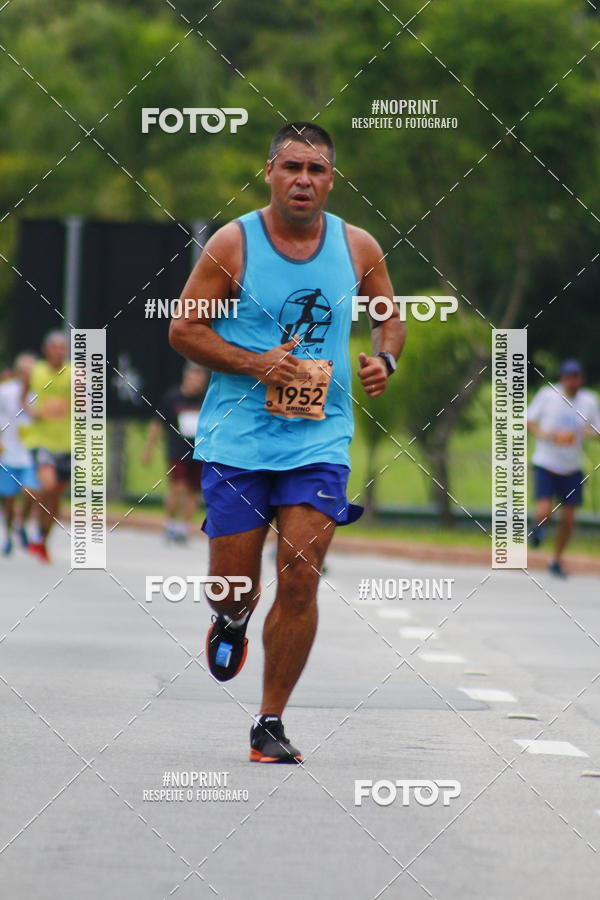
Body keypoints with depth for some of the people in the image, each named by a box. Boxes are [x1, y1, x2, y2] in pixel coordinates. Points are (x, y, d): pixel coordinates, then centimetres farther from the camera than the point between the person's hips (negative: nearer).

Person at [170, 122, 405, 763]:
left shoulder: (358, 248, 4)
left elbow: (391, 317, 19)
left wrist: (385, 360, -3)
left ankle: (270, 723, 5)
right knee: (234, 583, 1)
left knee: (300, 578, -7)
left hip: (320, 441, 1)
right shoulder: (234, 243, -5)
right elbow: (183, 329, -2)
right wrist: (256, 364, -15)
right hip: (237, 438, -1)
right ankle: (232, 618, 41)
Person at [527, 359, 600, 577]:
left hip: (572, 467, 3)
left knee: (568, 519, 5)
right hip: (545, 463, -3)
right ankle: (537, 527, 20)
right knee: (544, 512, -18)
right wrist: (542, 434, -17)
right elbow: (529, 419, 2)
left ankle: (557, 560, 25)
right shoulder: (547, 395, -7)